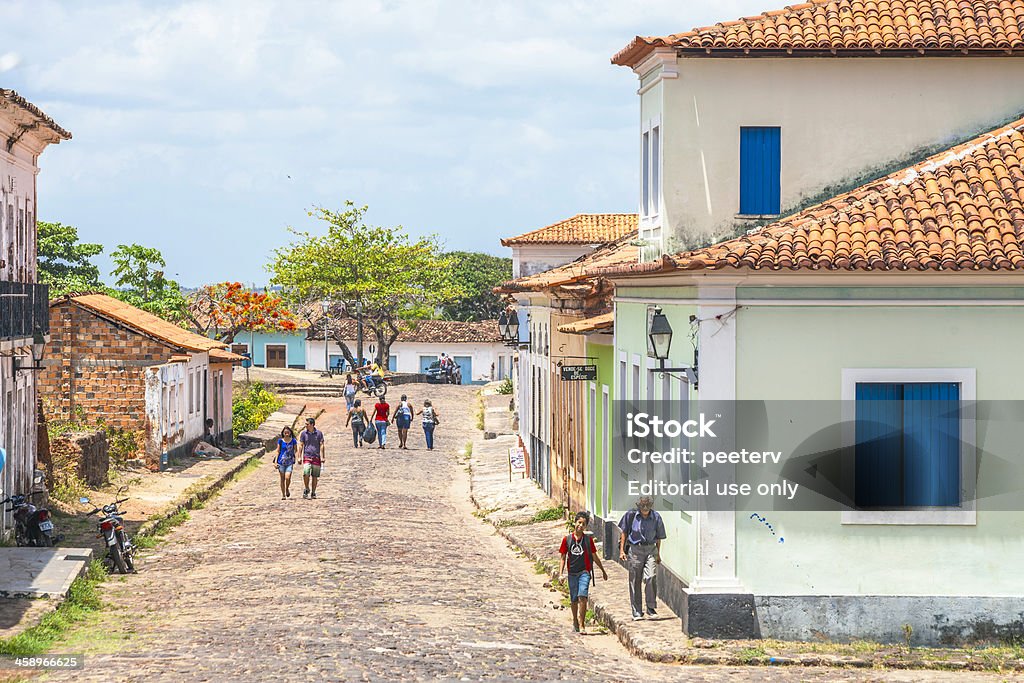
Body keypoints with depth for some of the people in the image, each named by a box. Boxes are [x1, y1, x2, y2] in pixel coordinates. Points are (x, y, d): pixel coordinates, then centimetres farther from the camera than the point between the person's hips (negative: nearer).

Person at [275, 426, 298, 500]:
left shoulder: (293, 441, 2)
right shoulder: (280, 441, 1)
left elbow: (295, 450, 12)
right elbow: (278, 451, 4)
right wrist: (275, 461, -1)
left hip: (289, 462, -1)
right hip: (281, 462, 1)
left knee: (287, 477, -16)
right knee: (282, 479, 4)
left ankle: (287, 489, 14)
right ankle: (283, 495, 14)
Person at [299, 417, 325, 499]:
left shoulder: (319, 433, 0)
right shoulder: (304, 433, 4)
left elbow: (321, 445, 1)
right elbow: (301, 446, 8)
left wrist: (322, 457, -5)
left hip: (316, 457, 0)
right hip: (307, 457, 0)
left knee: (314, 476, 4)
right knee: (306, 474, -16)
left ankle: (313, 493, 14)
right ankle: (306, 489, 5)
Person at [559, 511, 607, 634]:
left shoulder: (588, 540, 3)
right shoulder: (567, 539, 3)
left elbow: (595, 557, 14)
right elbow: (563, 558, 7)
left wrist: (603, 571, 22)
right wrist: (560, 574, -1)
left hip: (585, 572, -2)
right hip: (572, 573, 2)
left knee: (582, 597, -18)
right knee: (573, 600, 10)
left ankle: (582, 625, -17)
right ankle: (575, 622, 32)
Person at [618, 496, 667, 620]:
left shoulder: (656, 517, 2)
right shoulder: (631, 515, -2)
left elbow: (658, 537, 12)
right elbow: (624, 532, 7)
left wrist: (658, 554, 15)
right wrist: (621, 550, 3)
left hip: (651, 550, 0)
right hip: (635, 550, 0)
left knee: (651, 577, -17)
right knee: (635, 581, 2)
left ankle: (651, 607, -5)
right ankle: (637, 611, 9)